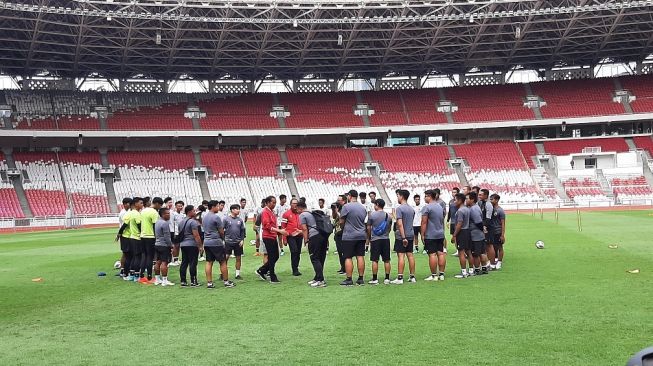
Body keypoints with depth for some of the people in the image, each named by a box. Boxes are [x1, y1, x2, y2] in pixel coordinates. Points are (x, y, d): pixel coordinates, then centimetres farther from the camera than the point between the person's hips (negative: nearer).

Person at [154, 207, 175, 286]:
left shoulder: (157, 222, 13)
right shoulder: (165, 223, -16)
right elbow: (167, 237, -18)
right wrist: (171, 246, -12)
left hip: (157, 244, 10)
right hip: (164, 245, -10)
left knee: (158, 262, 12)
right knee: (164, 262, -8)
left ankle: (157, 280, 17)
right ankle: (164, 281, -8)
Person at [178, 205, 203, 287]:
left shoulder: (181, 222, 15)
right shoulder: (193, 222, -13)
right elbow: (196, 235, -17)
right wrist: (200, 245, -14)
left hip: (183, 244, 8)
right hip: (192, 245, -8)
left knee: (184, 263, 9)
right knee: (193, 263, -5)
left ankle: (183, 281, 9)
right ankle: (193, 282, -4)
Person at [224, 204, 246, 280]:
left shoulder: (240, 219, 7)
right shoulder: (226, 219, -3)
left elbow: (242, 230, 11)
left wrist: (242, 240, 1)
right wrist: (222, 240, -5)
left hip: (238, 242, 4)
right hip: (228, 242, -4)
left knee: (238, 258, 6)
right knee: (225, 258, -4)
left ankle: (238, 274, 15)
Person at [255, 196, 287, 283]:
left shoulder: (272, 212, 16)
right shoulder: (265, 212, -12)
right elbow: (267, 226, -21)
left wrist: (280, 231, 9)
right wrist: (279, 230, -25)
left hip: (273, 237, 9)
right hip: (268, 237, -9)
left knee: (276, 257, 12)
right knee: (272, 258, -4)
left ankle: (261, 271, 22)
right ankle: (273, 278, 3)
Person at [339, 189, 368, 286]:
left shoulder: (346, 207, -10)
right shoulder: (363, 208, 10)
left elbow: (341, 222, -5)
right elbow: (364, 222, 15)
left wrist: (343, 227, 14)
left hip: (349, 236, -6)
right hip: (361, 236, 6)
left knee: (348, 258, -2)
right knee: (360, 257, 6)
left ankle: (349, 279, -3)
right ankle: (361, 278, 8)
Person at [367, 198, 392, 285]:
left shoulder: (372, 215, -6)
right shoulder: (389, 216, 4)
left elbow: (368, 228, 0)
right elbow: (390, 228, 12)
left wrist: (369, 238, 14)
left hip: (375, 240, -3)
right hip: (386, 239, 3)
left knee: (375, 260, 1)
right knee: (386, 260, 6)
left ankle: (375, 279, 2)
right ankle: (387, 279, 8)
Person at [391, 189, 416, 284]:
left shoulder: (399, 208, -12)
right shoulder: (412, 209, 12)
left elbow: (400, 224, -19)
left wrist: (403, 237, -20)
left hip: (401, 236, -7)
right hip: (410, 235, 7)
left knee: (401, 256, -7)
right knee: (410, 255, 10)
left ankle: (400, 278, -7)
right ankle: (412, 277, 13)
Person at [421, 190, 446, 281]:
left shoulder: (427, 207, -12)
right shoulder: (440, 206, 14)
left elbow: (424, 223, -14)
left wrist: (422, 235, -10)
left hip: (430, 235, -8)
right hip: (440, 234, 8)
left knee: (432, 254, -6)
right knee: (441, 253, 7)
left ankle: (434, 275, -5)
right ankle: (441, 274, 10)